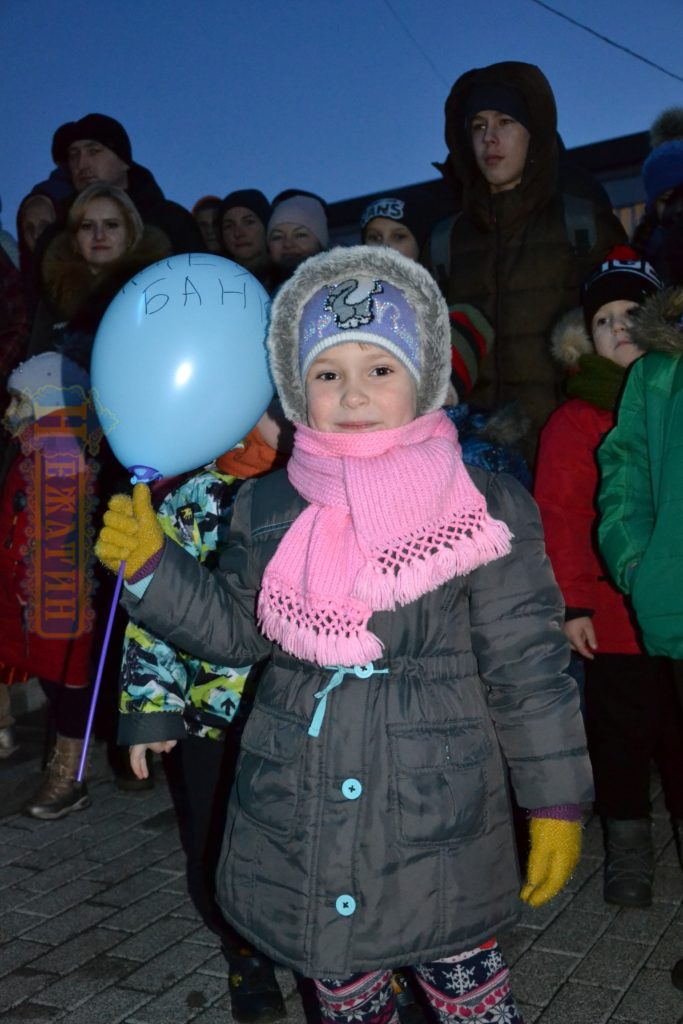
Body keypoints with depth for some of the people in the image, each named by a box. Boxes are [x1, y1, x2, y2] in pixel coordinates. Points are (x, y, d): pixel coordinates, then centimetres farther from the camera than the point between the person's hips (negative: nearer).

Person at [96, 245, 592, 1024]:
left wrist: (555, 803, -2)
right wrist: (150, 563, -3)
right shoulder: (267, 508, 1)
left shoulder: (484, 508, -9)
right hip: (297, 812, 4)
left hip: (436, 816, -3)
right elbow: (236, 629, 8)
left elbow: (526, 666, -5)